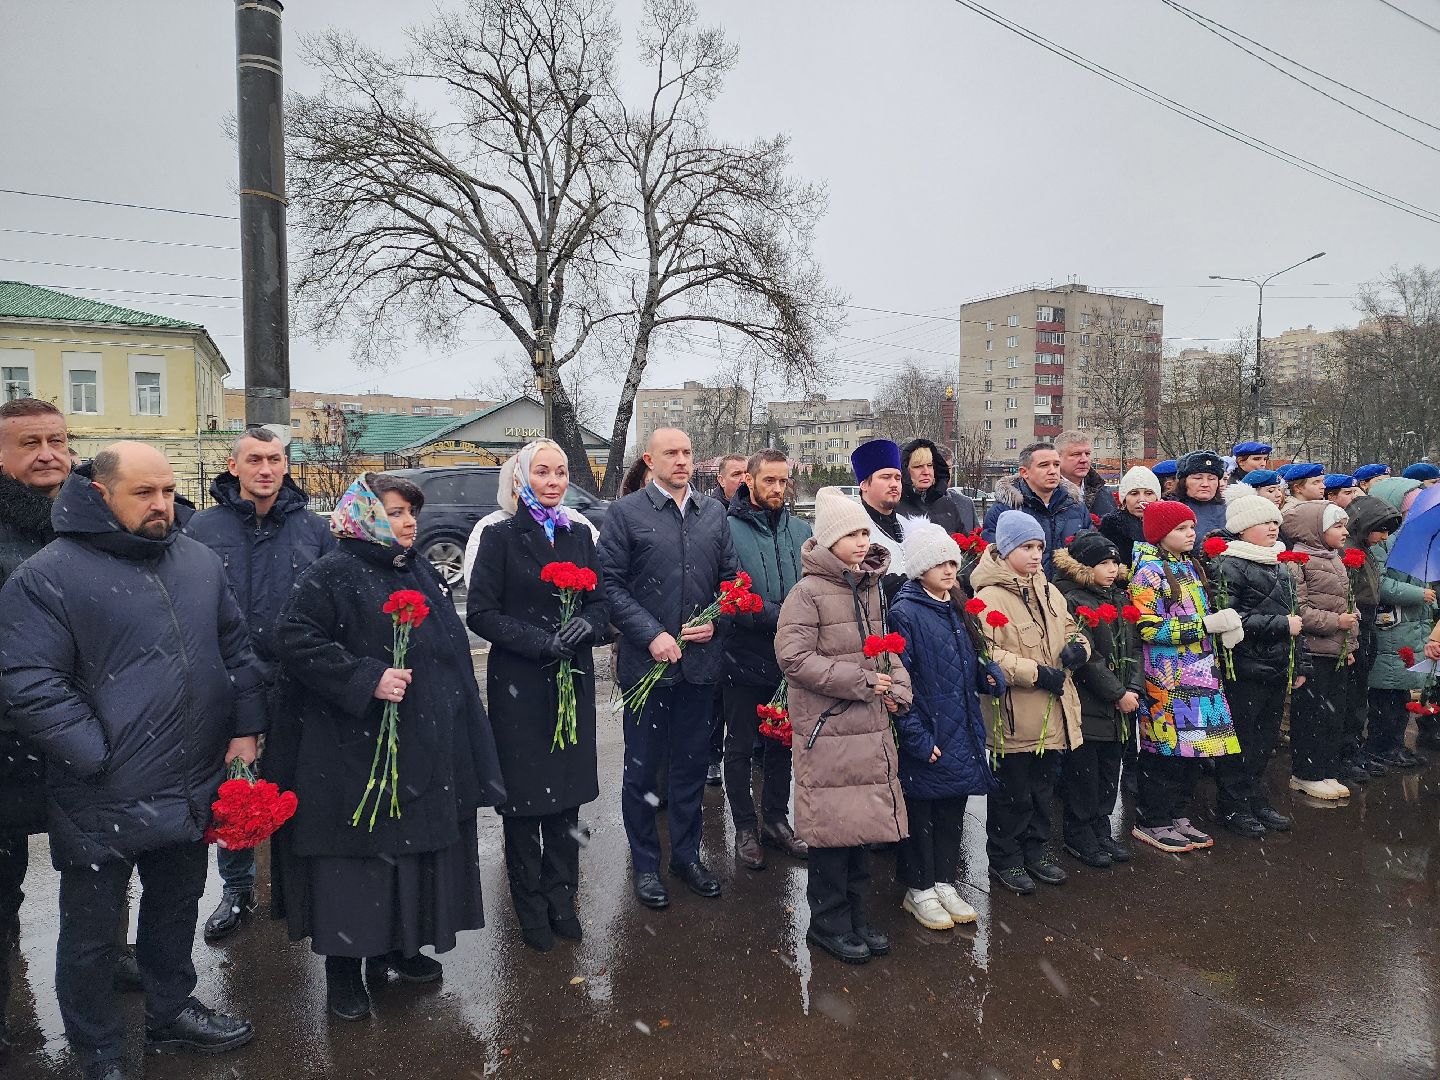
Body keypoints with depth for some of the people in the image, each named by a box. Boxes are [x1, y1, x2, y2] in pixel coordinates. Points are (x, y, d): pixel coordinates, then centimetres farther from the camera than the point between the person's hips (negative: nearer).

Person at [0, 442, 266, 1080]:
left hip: (193, 790, 5)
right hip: (102, 802, -5)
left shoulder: (199, 561, 5)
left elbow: (235, 649, 11)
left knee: (176, 909, 23)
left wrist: (245, 729, 3)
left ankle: (170, 1012, 45)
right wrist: (102, 758, -18)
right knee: (91, 936, 14)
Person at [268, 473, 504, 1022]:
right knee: (357, 853, 2)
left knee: (414, 846, 15)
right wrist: (367, 679, -24)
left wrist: (456, 717, 20)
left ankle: (398, 946, 33)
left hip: (425, 750, 8)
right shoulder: (333, 575, -11)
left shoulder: (423, 573, 13)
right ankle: (343, 966, 20)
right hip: (355, 750, -7)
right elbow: (294, 638, -20)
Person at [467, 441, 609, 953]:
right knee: (523, 795, 5)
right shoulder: (501, 536, -4)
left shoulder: (579, 535, 8)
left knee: (566, 793, 11)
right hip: (518, 683, -4)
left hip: (572, 680, 4)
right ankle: (531, 906, 23)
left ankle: (561, 897, 27)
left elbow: (600, 603, 10)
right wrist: (537, 641, -18)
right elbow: (480, 612, -8)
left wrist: (587, 623, -12)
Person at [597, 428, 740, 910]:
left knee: (692, 764, 15)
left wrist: (716, 621, -4)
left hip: (701, 660, 4)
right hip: (647, 660, -4)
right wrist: (652, 635, -16)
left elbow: (730, 578, 12)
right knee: (641, 767, 9)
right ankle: (645, 865, 25)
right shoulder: (625, 513, -5)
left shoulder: (714, 513, 8)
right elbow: (611, 585, -9)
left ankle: (686, 854, 32)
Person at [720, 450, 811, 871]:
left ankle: (776, 819, 35)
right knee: (741, 746, 10)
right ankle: (745, 828, 26)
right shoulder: (728, 529, -11)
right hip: (745, 657, -4)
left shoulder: (801, 530, 4)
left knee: (782, 741, 18)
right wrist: (779, 616, -25)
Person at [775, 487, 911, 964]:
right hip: (827, 731, -7)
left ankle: (856, 915, 31)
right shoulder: (808, 593, -12)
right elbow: (793, 657, -19)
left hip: (871, 727, 7)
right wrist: (861, 681, -17)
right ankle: (828, 922, 20)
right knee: (833, 827, 1)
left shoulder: (870, 589, 11)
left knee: (864, 822, 15)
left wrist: (896, 686, 1)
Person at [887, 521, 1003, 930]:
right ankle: (919, 890, 22)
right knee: (920, 814, 7)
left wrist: (988, 674, 0)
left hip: (961, 733, 7)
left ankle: (945, 883, 31)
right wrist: (917, 737, -19)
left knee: (952, 812, 16)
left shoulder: (956, 609, 11)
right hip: (925, 738, -7)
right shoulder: (905, 612, -14)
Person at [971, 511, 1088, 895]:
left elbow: (1070, 630, 21)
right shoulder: (988, 596, -15)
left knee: (1042, 787, 20)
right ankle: (1004, 858, 23)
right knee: (1012, 791, 6)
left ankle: (1037, 849, 36)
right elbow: (984, 653, -23)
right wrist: (1035, 672, -22)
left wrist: (1077, 647, -3)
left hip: (1051, 713, 7)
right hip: (1013, 715, -7)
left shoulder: (1049, 592, 10)